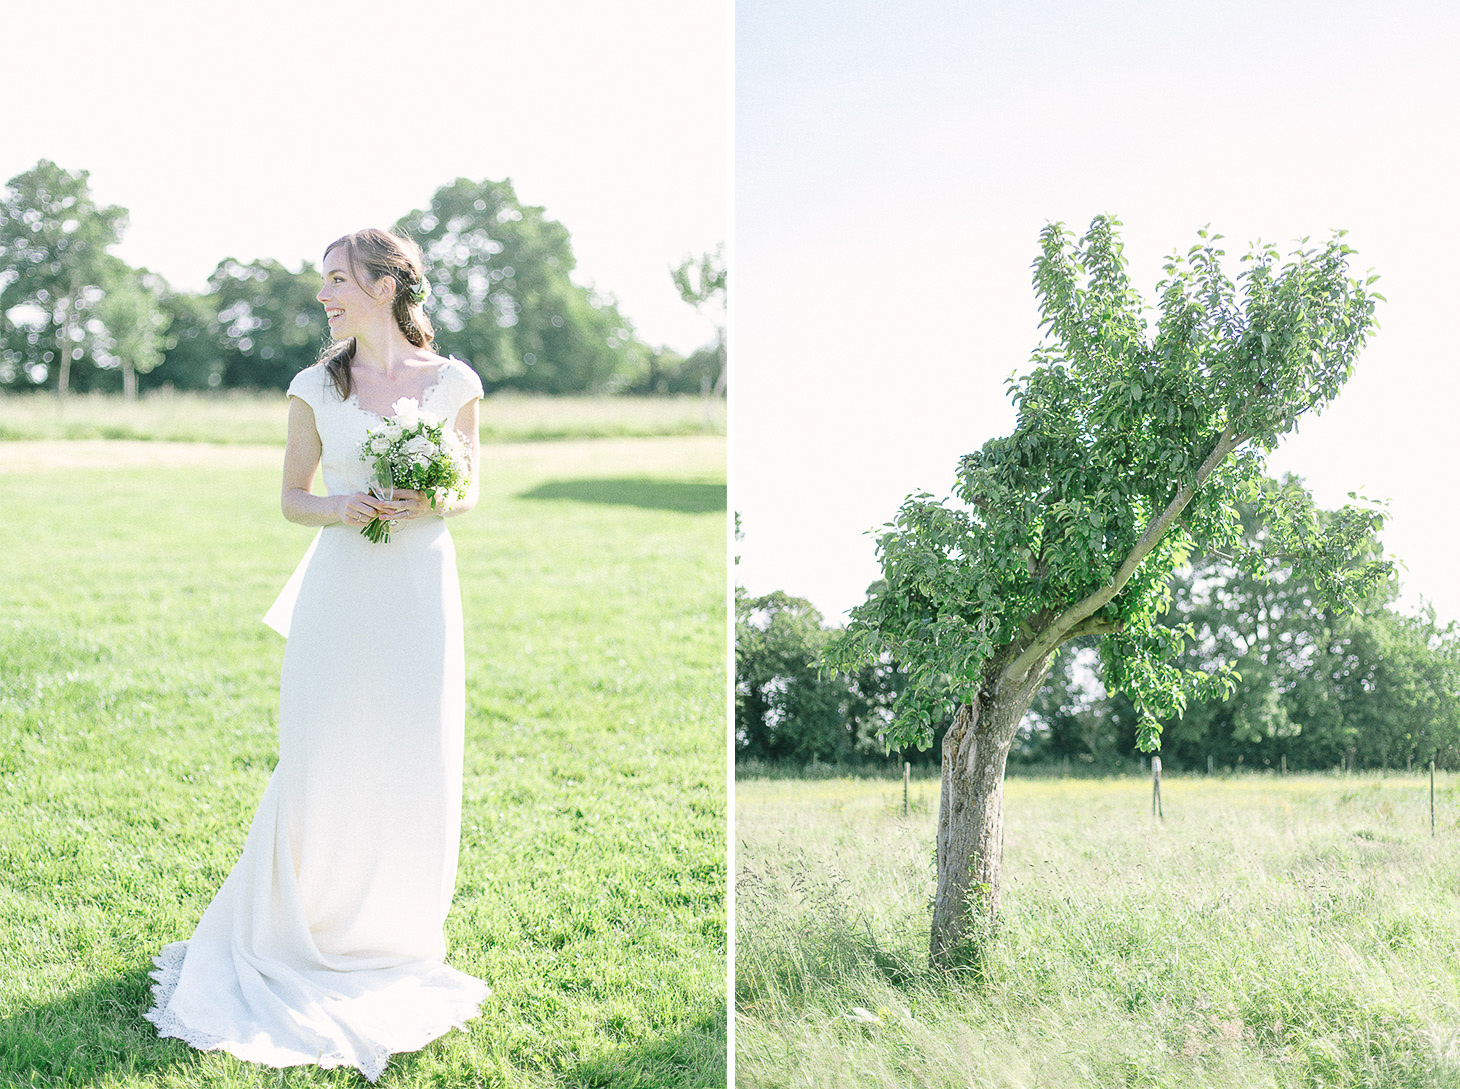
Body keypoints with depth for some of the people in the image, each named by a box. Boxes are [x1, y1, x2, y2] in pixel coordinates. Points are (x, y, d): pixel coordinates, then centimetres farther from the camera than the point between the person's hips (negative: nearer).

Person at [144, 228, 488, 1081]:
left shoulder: (454, 384, 2)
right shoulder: (315, 388, 3)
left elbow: (469, 491, 10)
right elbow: (293, 496, 9)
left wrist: (430, 506, -12)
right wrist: (338, 509, -12)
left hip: (420, 591, 0)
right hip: (340, 591, 0)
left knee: (416, 769, 3)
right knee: (323, 765, 1)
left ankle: (396, 937, 22)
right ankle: (304, 932, 21)